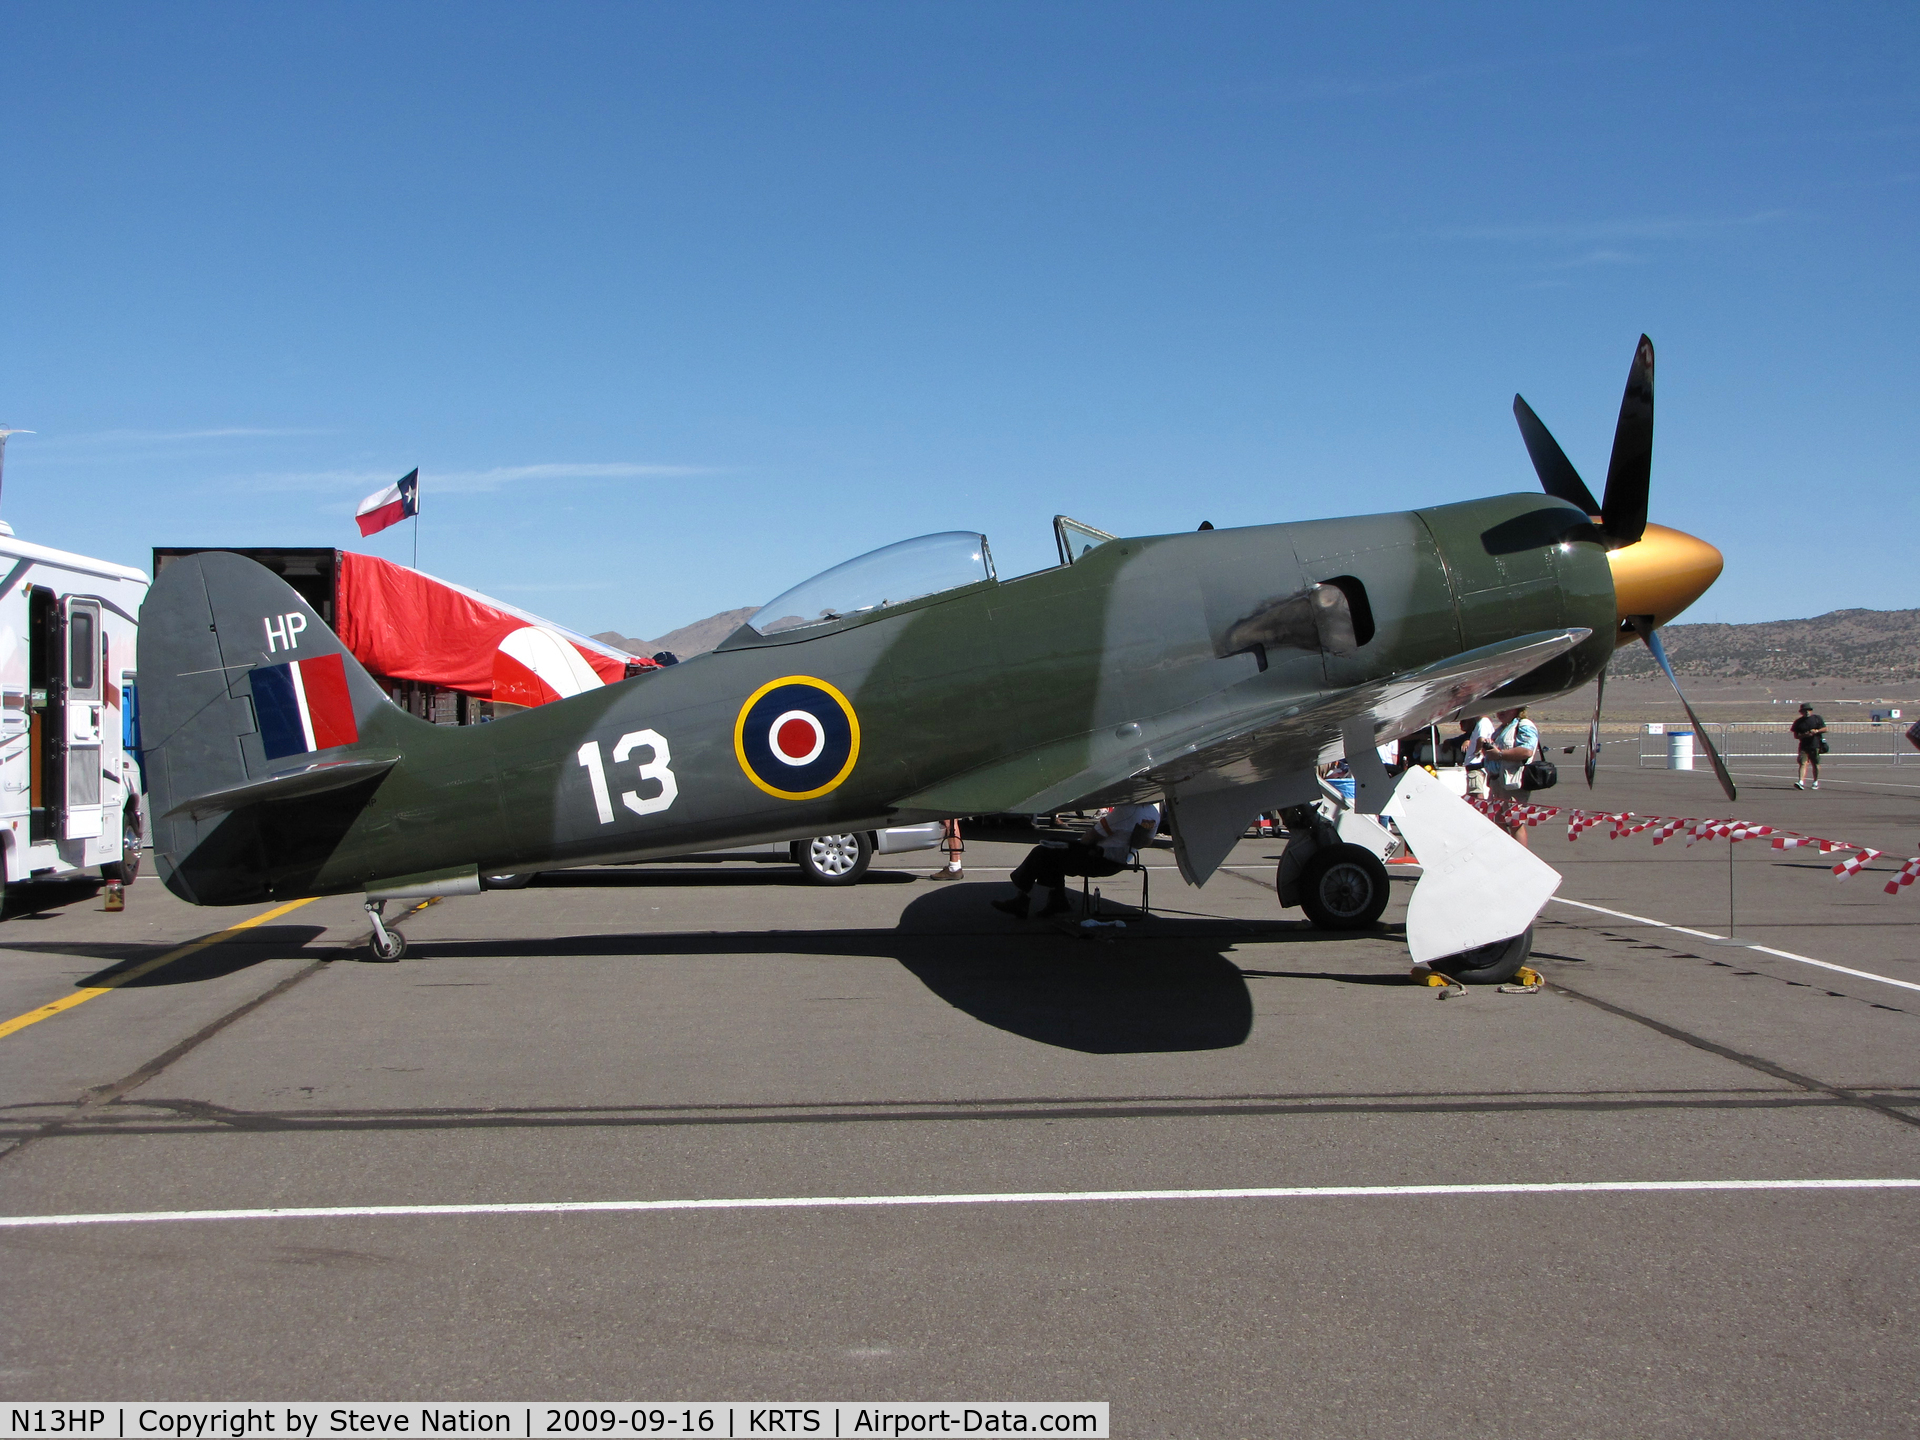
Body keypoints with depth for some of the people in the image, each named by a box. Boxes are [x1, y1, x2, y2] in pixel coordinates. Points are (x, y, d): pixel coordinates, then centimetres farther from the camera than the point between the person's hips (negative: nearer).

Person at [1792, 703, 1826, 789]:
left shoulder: (1817, 719, 9)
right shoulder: (1798, 722, 10)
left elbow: (1825, 729, 5)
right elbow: (1795, 735, 5)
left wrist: (1816, 731, -14)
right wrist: (1804, 735, -14)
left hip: (1815, 746, 0)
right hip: (1803, 746, 0)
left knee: (1815, 764, 5)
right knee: (1803, 763, -13)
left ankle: (1816, 782, 21)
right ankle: (1801, 782, -23)